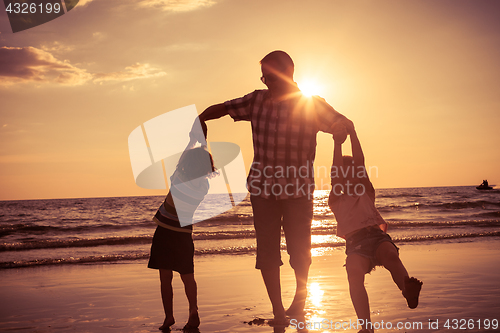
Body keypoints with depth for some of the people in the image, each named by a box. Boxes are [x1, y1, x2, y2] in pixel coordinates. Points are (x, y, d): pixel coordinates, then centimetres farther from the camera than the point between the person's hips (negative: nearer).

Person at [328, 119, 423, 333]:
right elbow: (336, 174, 9)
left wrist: (352, 133, 12)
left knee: (391, 254, -34)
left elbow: (359, 163, 17)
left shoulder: (366, 194, 26)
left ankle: (408, 290, -59)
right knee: (354, 272, -31)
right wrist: (337, 144, 7)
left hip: (377, 235, 1)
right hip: (355, 243, -1)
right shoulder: (336, 201, 23)